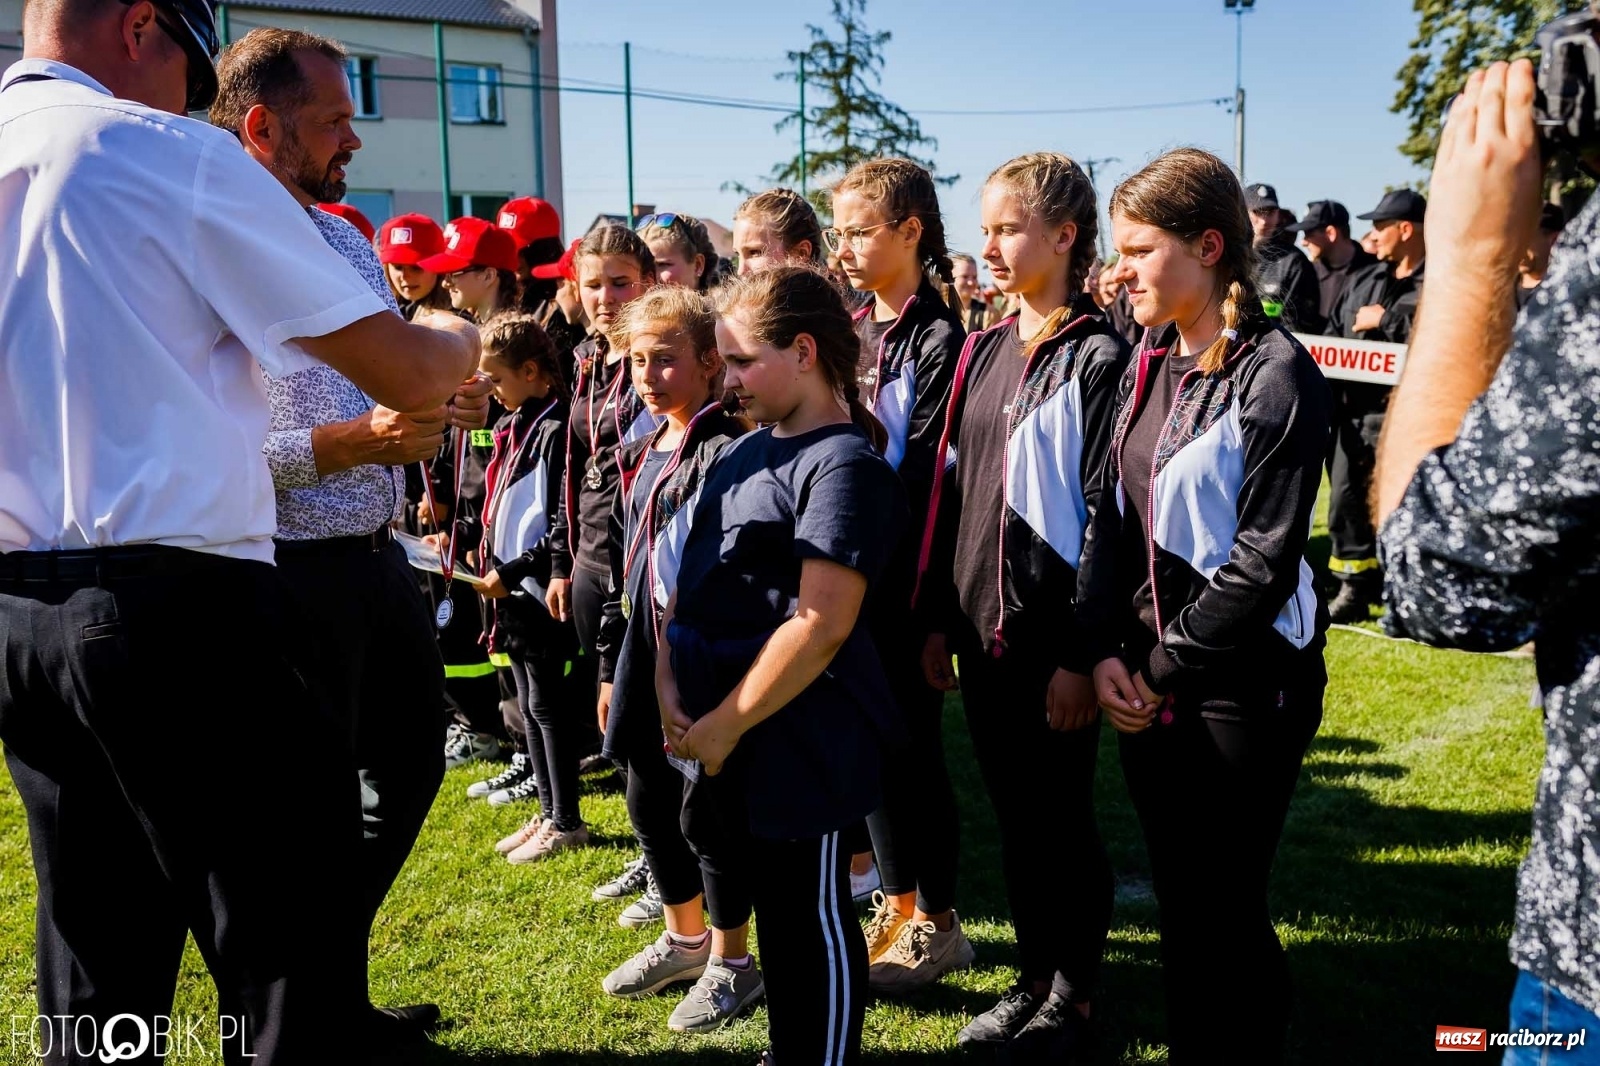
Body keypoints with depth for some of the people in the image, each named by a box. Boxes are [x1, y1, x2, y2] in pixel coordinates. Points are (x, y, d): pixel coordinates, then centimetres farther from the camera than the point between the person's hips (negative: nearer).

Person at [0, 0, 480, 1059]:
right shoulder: (174, 155, -6)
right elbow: (406, 374, -7)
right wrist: (456, 341, 15)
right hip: (176, 604, -7)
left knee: (96, 976, 18)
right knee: (294, 969, 1)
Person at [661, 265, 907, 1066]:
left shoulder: (845, 466, -16)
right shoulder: (745, 451, 10)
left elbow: (820, 625, -23)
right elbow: (689, 573, 13)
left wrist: (724, 725, -18)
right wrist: (669, 683, -1)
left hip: (802, 741, -8)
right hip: (731, 737, 8)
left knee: (813, 922, 7)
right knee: (774, 911, 21)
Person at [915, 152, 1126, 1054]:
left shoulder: (1095, 358, -11)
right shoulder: (984, 351, 10)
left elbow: (1105, 515, -14)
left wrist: (1083, 653, -16)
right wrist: (938, 617, 10)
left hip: (1054, 632, -6)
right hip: (982, 625, 6)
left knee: (1062, 815, 7)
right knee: (1014, 811, 16)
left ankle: (1074, 993, 25)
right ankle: (1034, 976, 31)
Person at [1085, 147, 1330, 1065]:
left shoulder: (1275, 372, -13)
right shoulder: (1150, 365, 9)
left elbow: (1266, 559, -17)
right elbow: (1114, 517, 9)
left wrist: (1165, 669, -12)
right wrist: (1108, 650, -3)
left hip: (1242, 682, -6)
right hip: (1149, 683, 7)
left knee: (1224, 910, 4)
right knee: (1178, 897, 16)